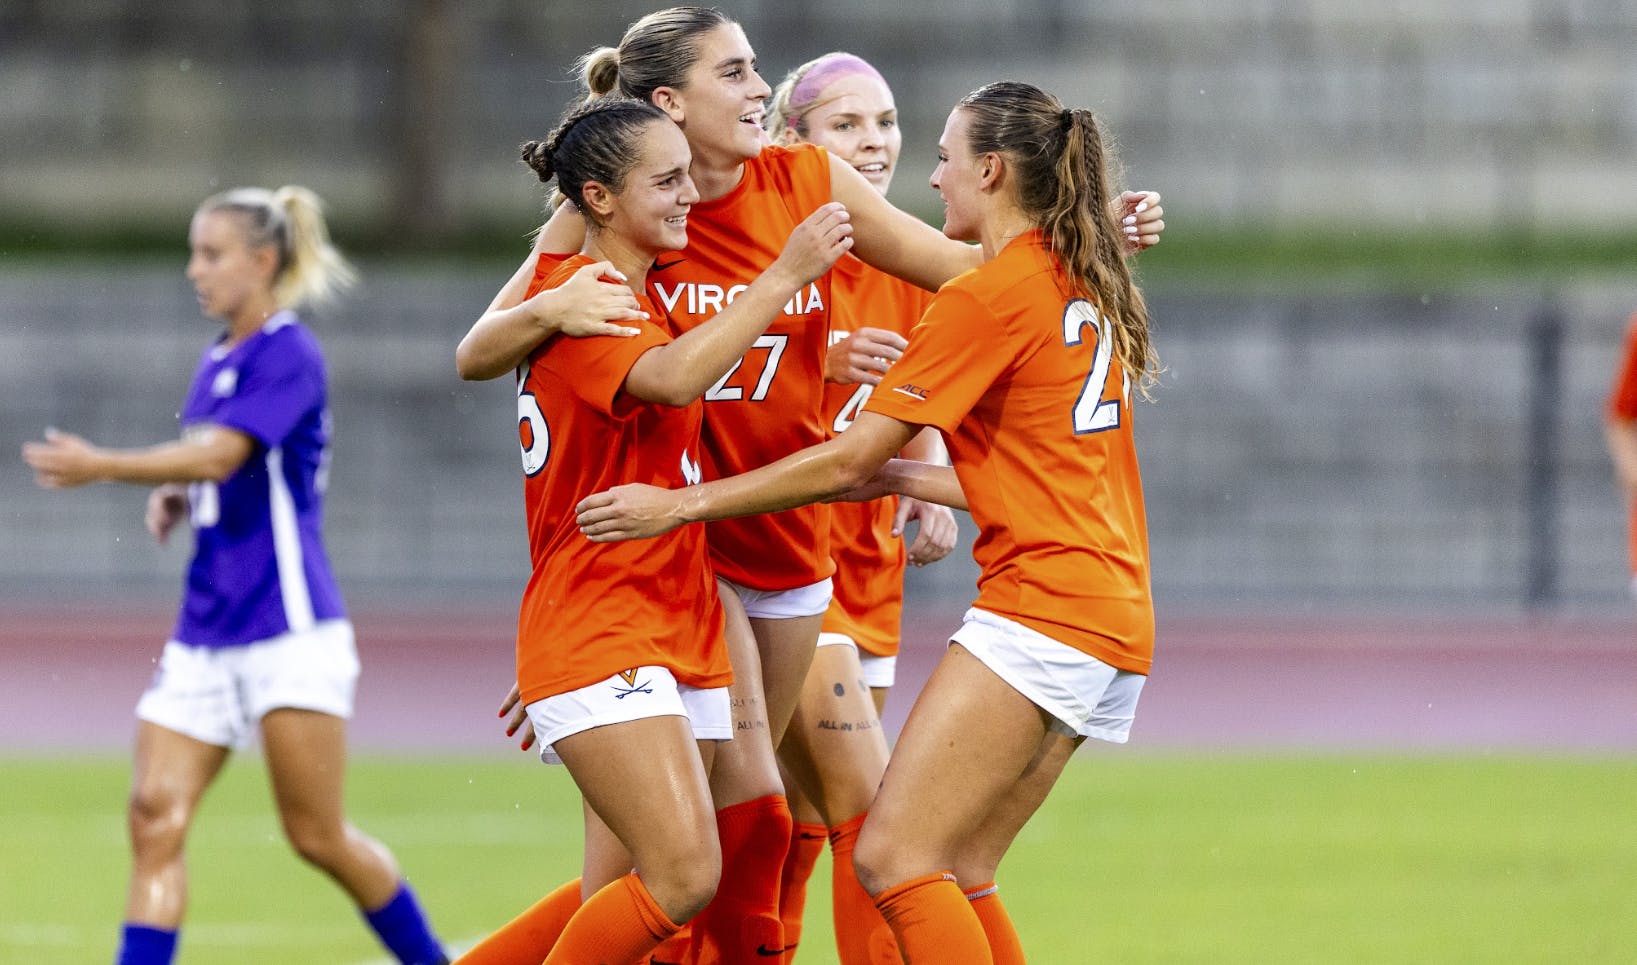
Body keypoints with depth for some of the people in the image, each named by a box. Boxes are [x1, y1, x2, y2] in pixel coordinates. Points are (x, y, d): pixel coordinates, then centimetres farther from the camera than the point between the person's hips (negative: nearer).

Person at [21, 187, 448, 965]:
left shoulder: (288, 355, -10)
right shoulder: (216, 363, 15)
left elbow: (222, 455, -24)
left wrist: (101, 466, -31)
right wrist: (175, 496, 6)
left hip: (289, 628, -8)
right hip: (206, 632, 8)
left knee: (317, 836, -3)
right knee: (155, 816, -7)